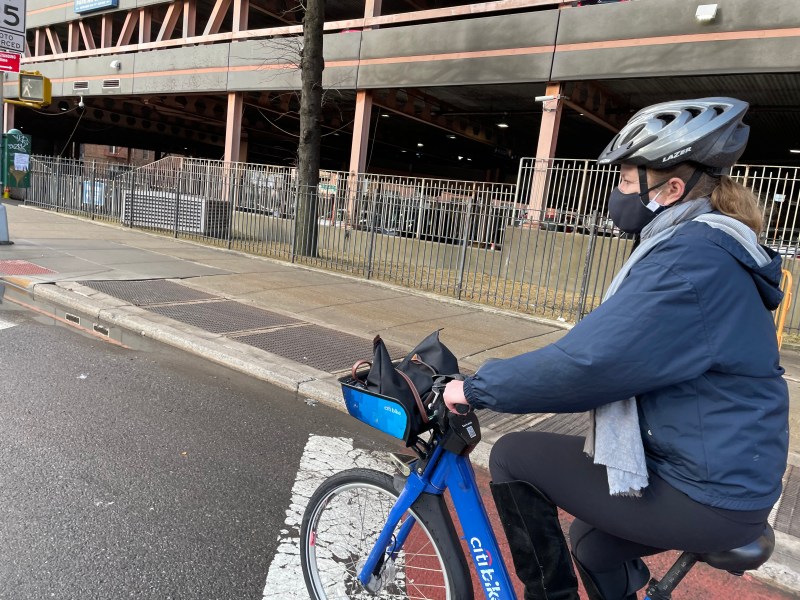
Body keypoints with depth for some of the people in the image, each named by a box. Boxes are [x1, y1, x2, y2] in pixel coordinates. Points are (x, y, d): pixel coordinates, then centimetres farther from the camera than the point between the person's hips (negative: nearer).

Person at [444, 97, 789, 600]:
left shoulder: (691, 259, -23)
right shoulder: (700, 248, 10)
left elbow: (586, 364, -29)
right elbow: (611, 351, 13)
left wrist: (477, 388, -17)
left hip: (705, 494, -9)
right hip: (725, 473, 10)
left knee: (514, 458, -6)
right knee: (593, 546, 25)